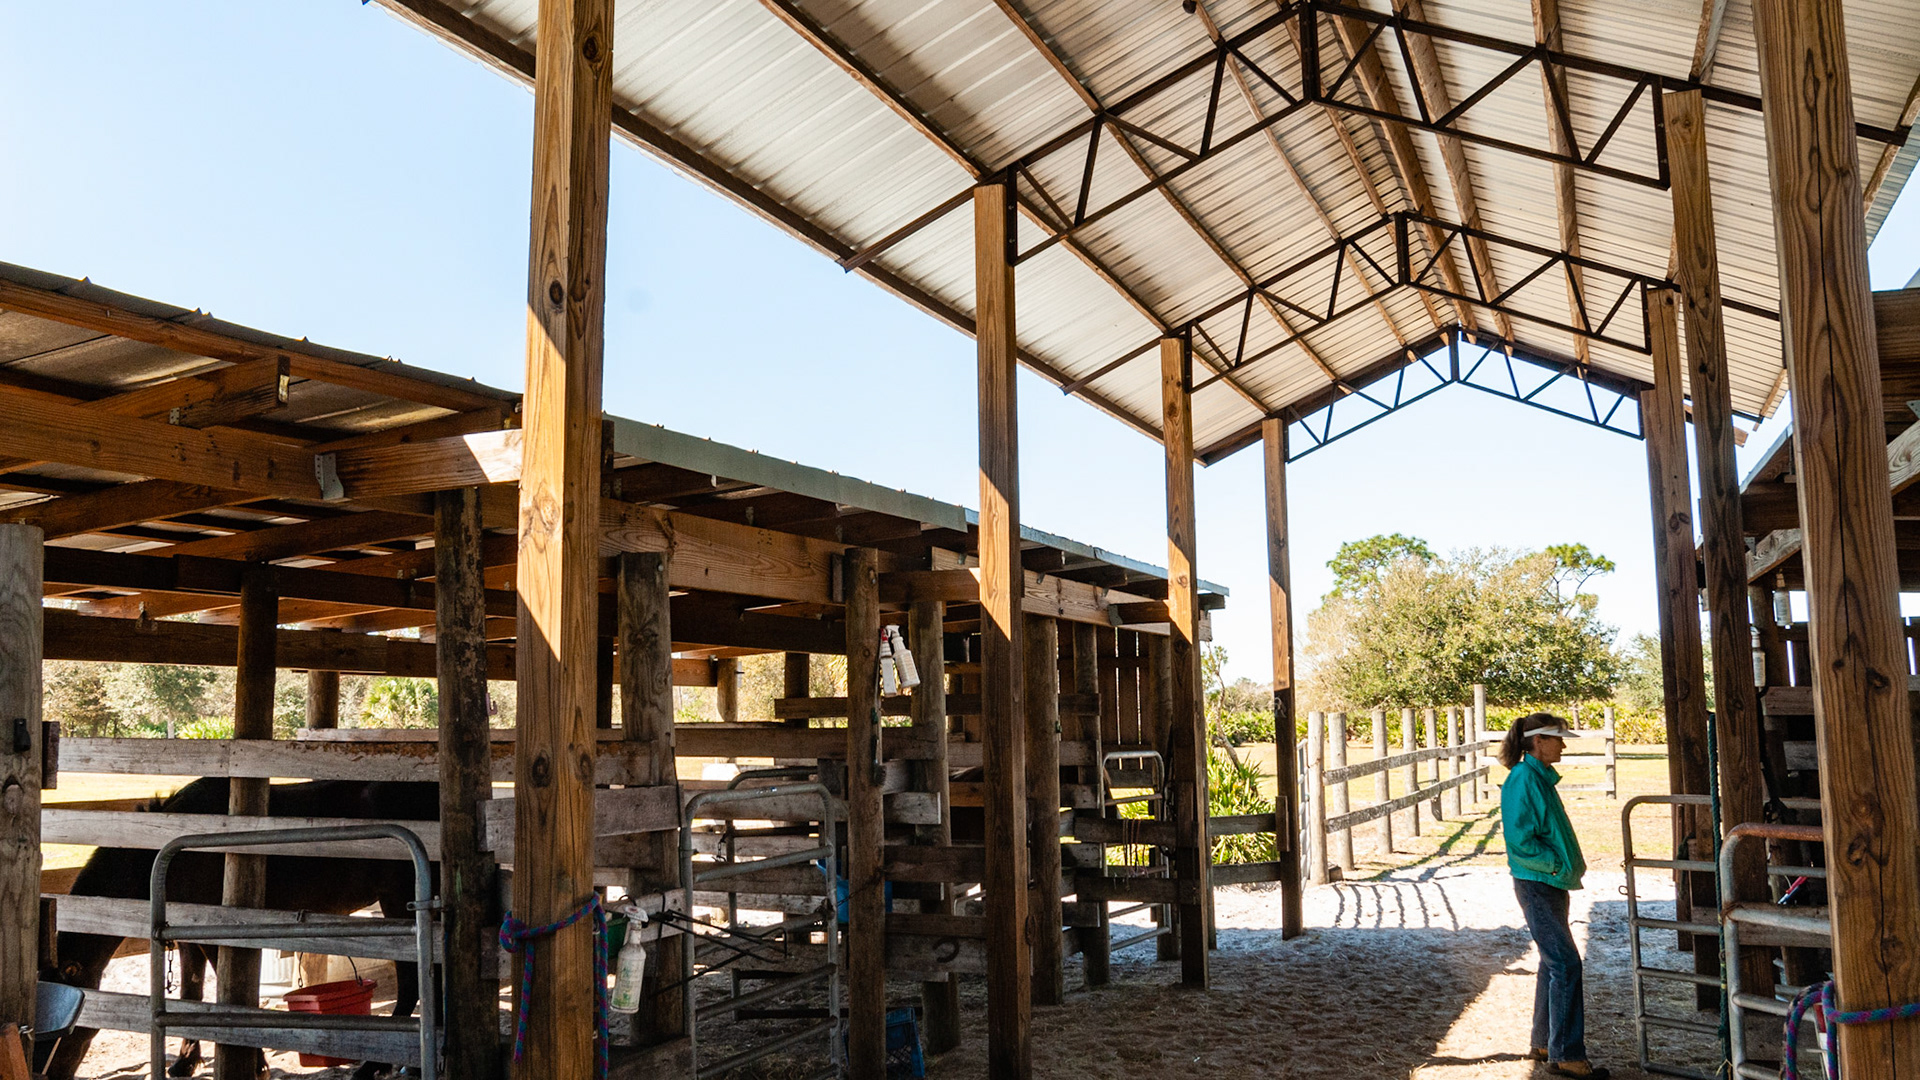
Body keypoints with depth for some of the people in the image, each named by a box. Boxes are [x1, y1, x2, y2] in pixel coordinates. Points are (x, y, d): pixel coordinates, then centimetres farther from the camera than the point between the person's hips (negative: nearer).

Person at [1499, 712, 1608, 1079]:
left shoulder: (1541, 778, 13)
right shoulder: (1523, 779, -17)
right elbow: (1520, 839, -21)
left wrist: (1568, 864, 12)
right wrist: (1558, 863, -16)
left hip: (1552, 883, 10)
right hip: (1536, 883, -10)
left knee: (1553, 963, 14)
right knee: (1565, 963, -10)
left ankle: (1543, 1045, 24)